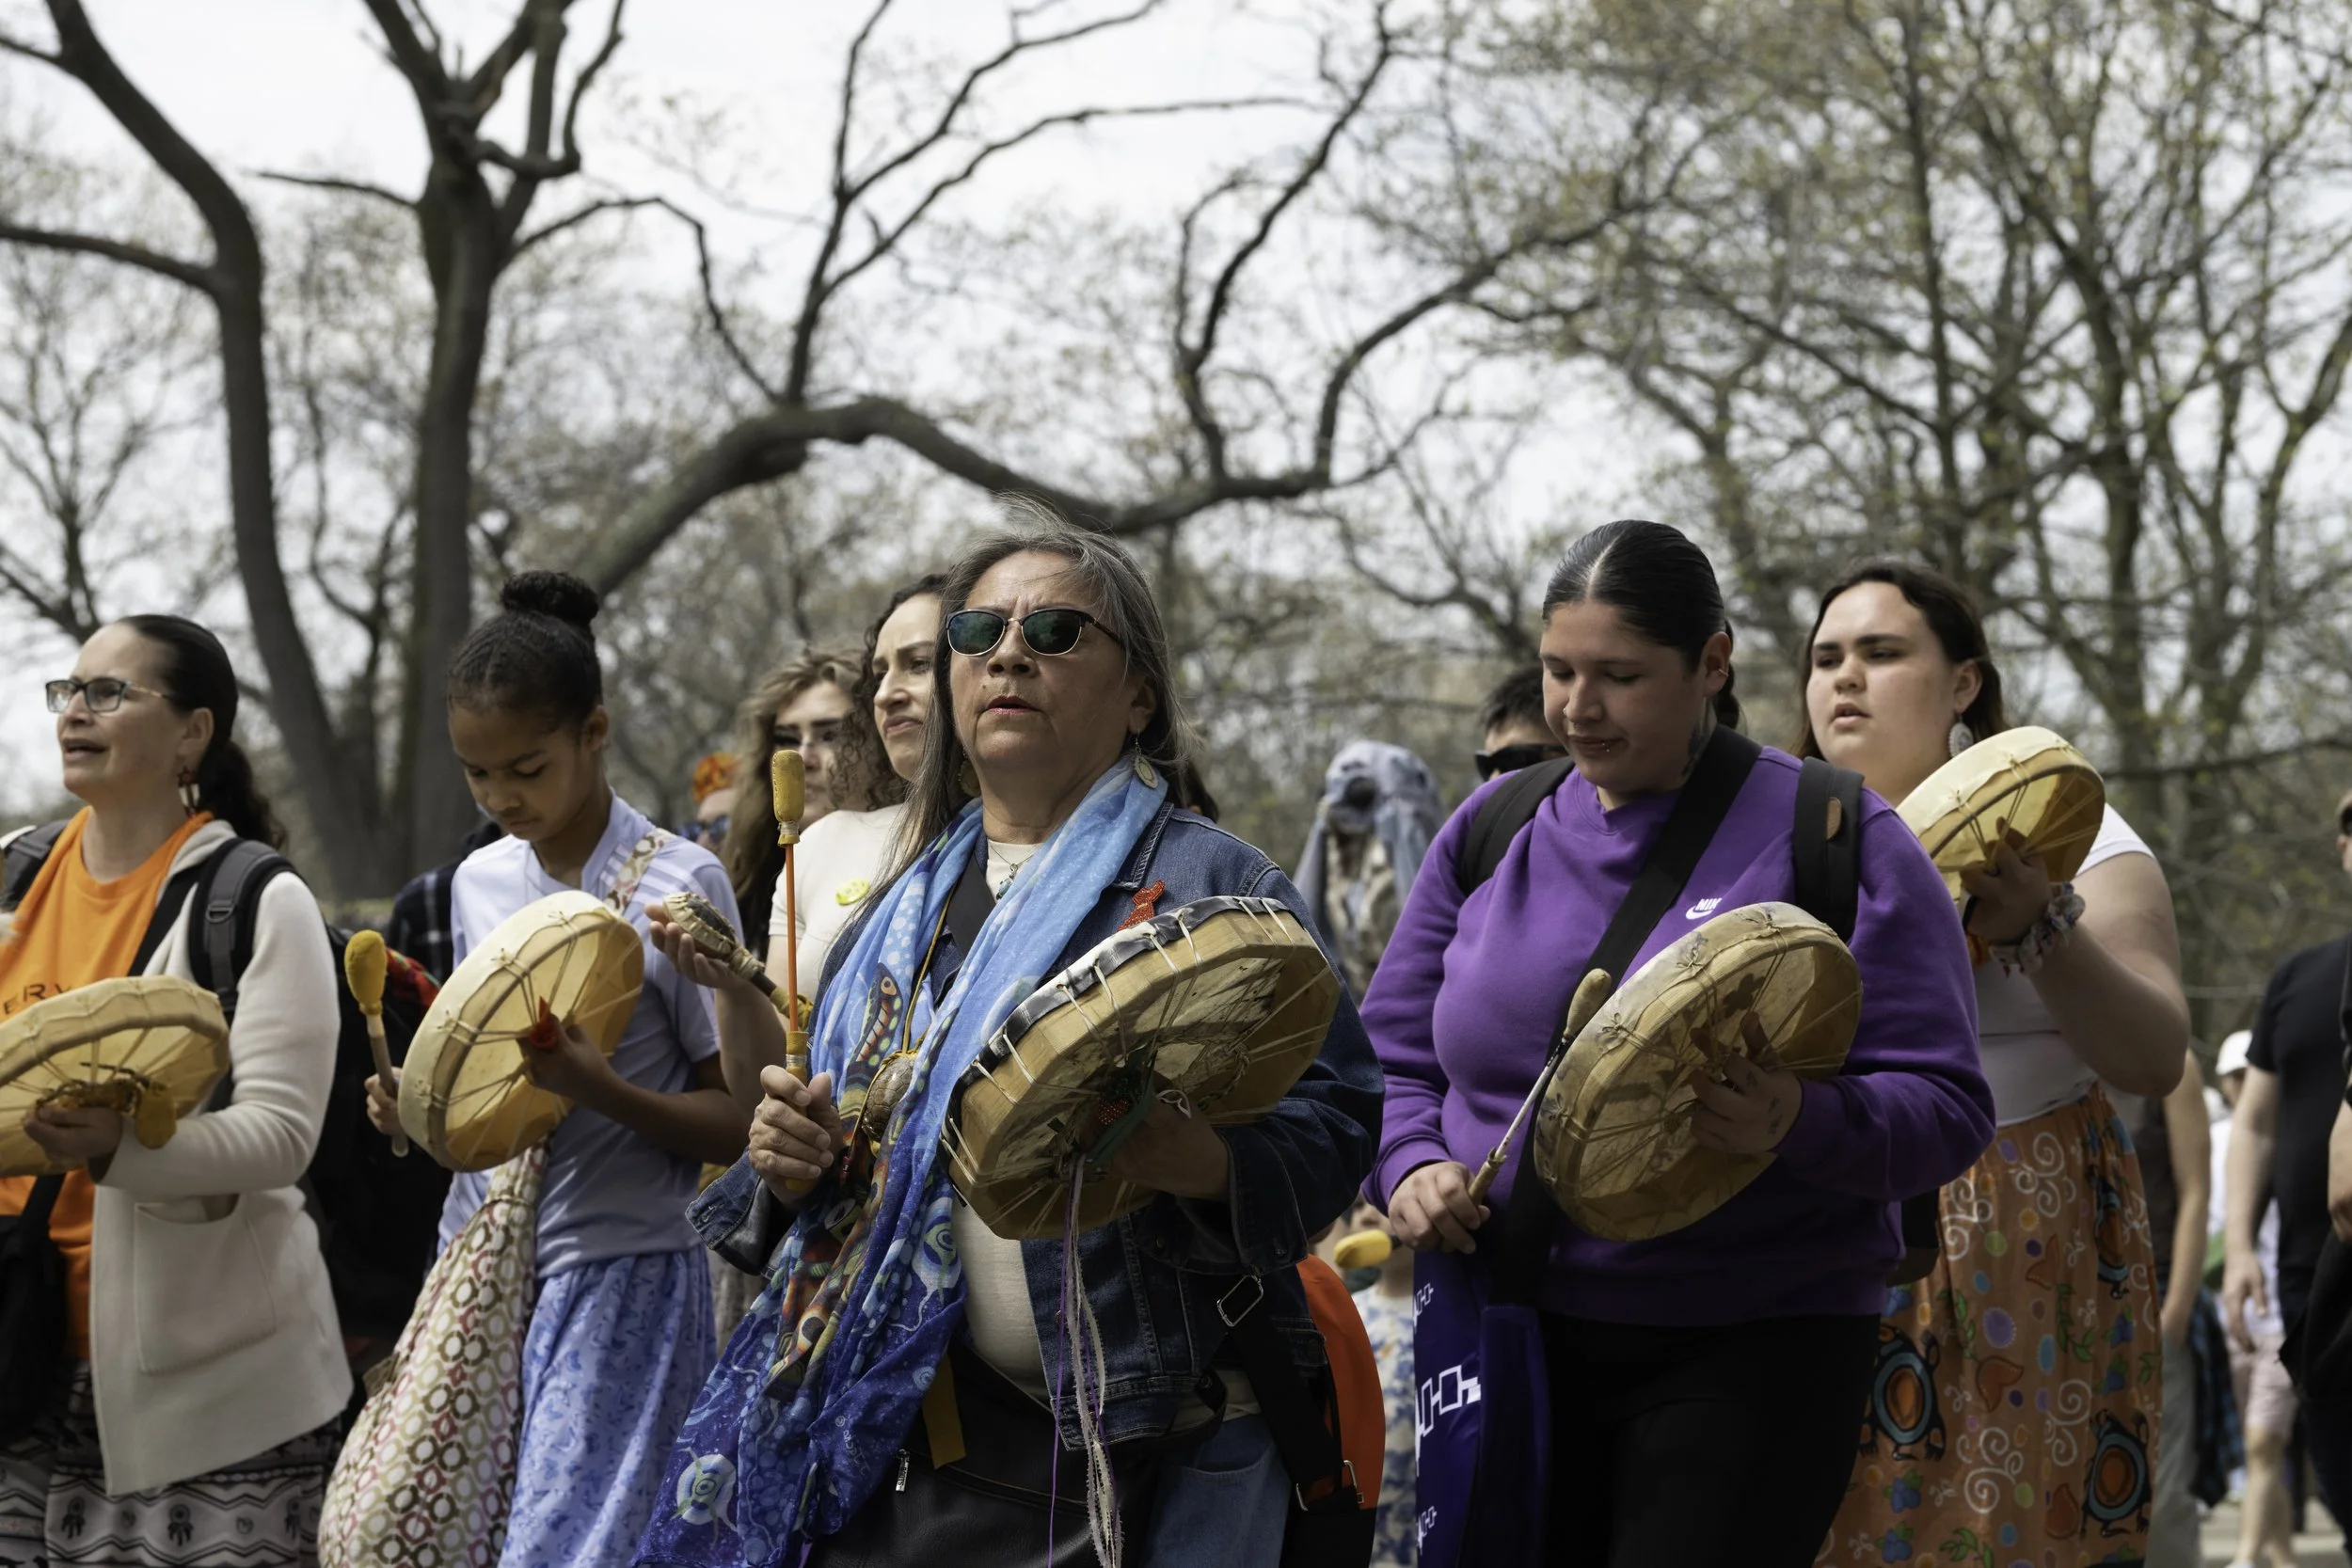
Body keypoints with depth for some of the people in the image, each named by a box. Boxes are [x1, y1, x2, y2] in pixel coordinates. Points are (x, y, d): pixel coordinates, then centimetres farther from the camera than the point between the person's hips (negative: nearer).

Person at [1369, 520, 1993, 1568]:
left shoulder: (1831, 836, -4)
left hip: (1748, 1355, -4)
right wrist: (1409, 1164, -5)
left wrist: (1800, 1125, -28)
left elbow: (1947, 1110, -8)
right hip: (1507, 1338, 4)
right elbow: (1392, 1058, 17)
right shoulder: (1491, 831, 10)